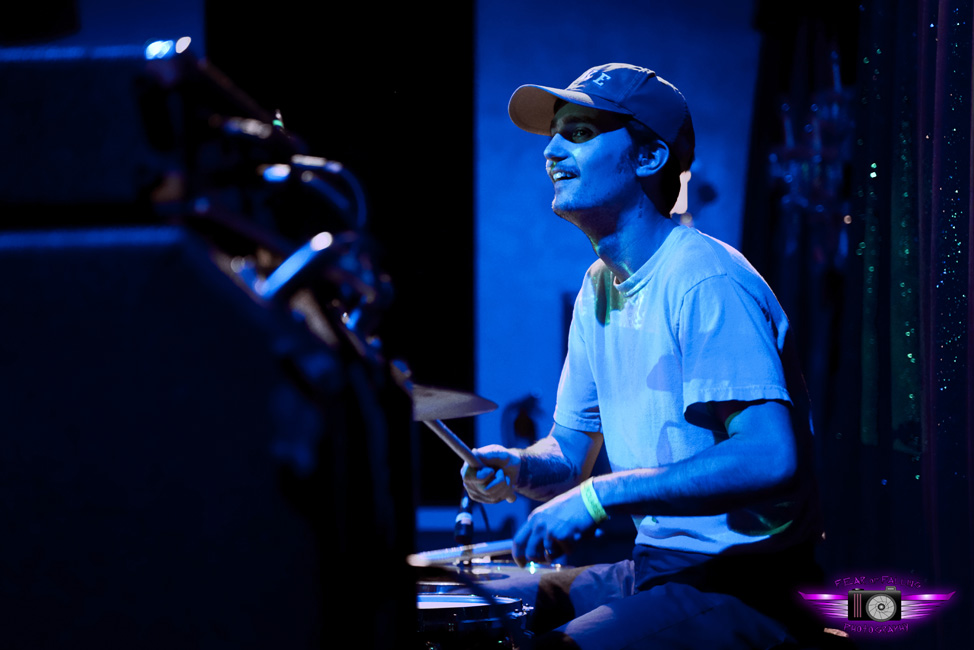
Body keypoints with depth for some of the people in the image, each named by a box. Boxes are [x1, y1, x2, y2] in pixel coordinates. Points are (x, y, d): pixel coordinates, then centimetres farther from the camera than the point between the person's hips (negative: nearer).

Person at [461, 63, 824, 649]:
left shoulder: (706, 282, -18)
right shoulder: (600, 288, 12)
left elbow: (771, 459, -28)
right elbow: (572, 448, 18)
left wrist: (601, 496, -28)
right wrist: (520, 468, -6)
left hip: (744, 588, -9)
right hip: (652, 568, 9)